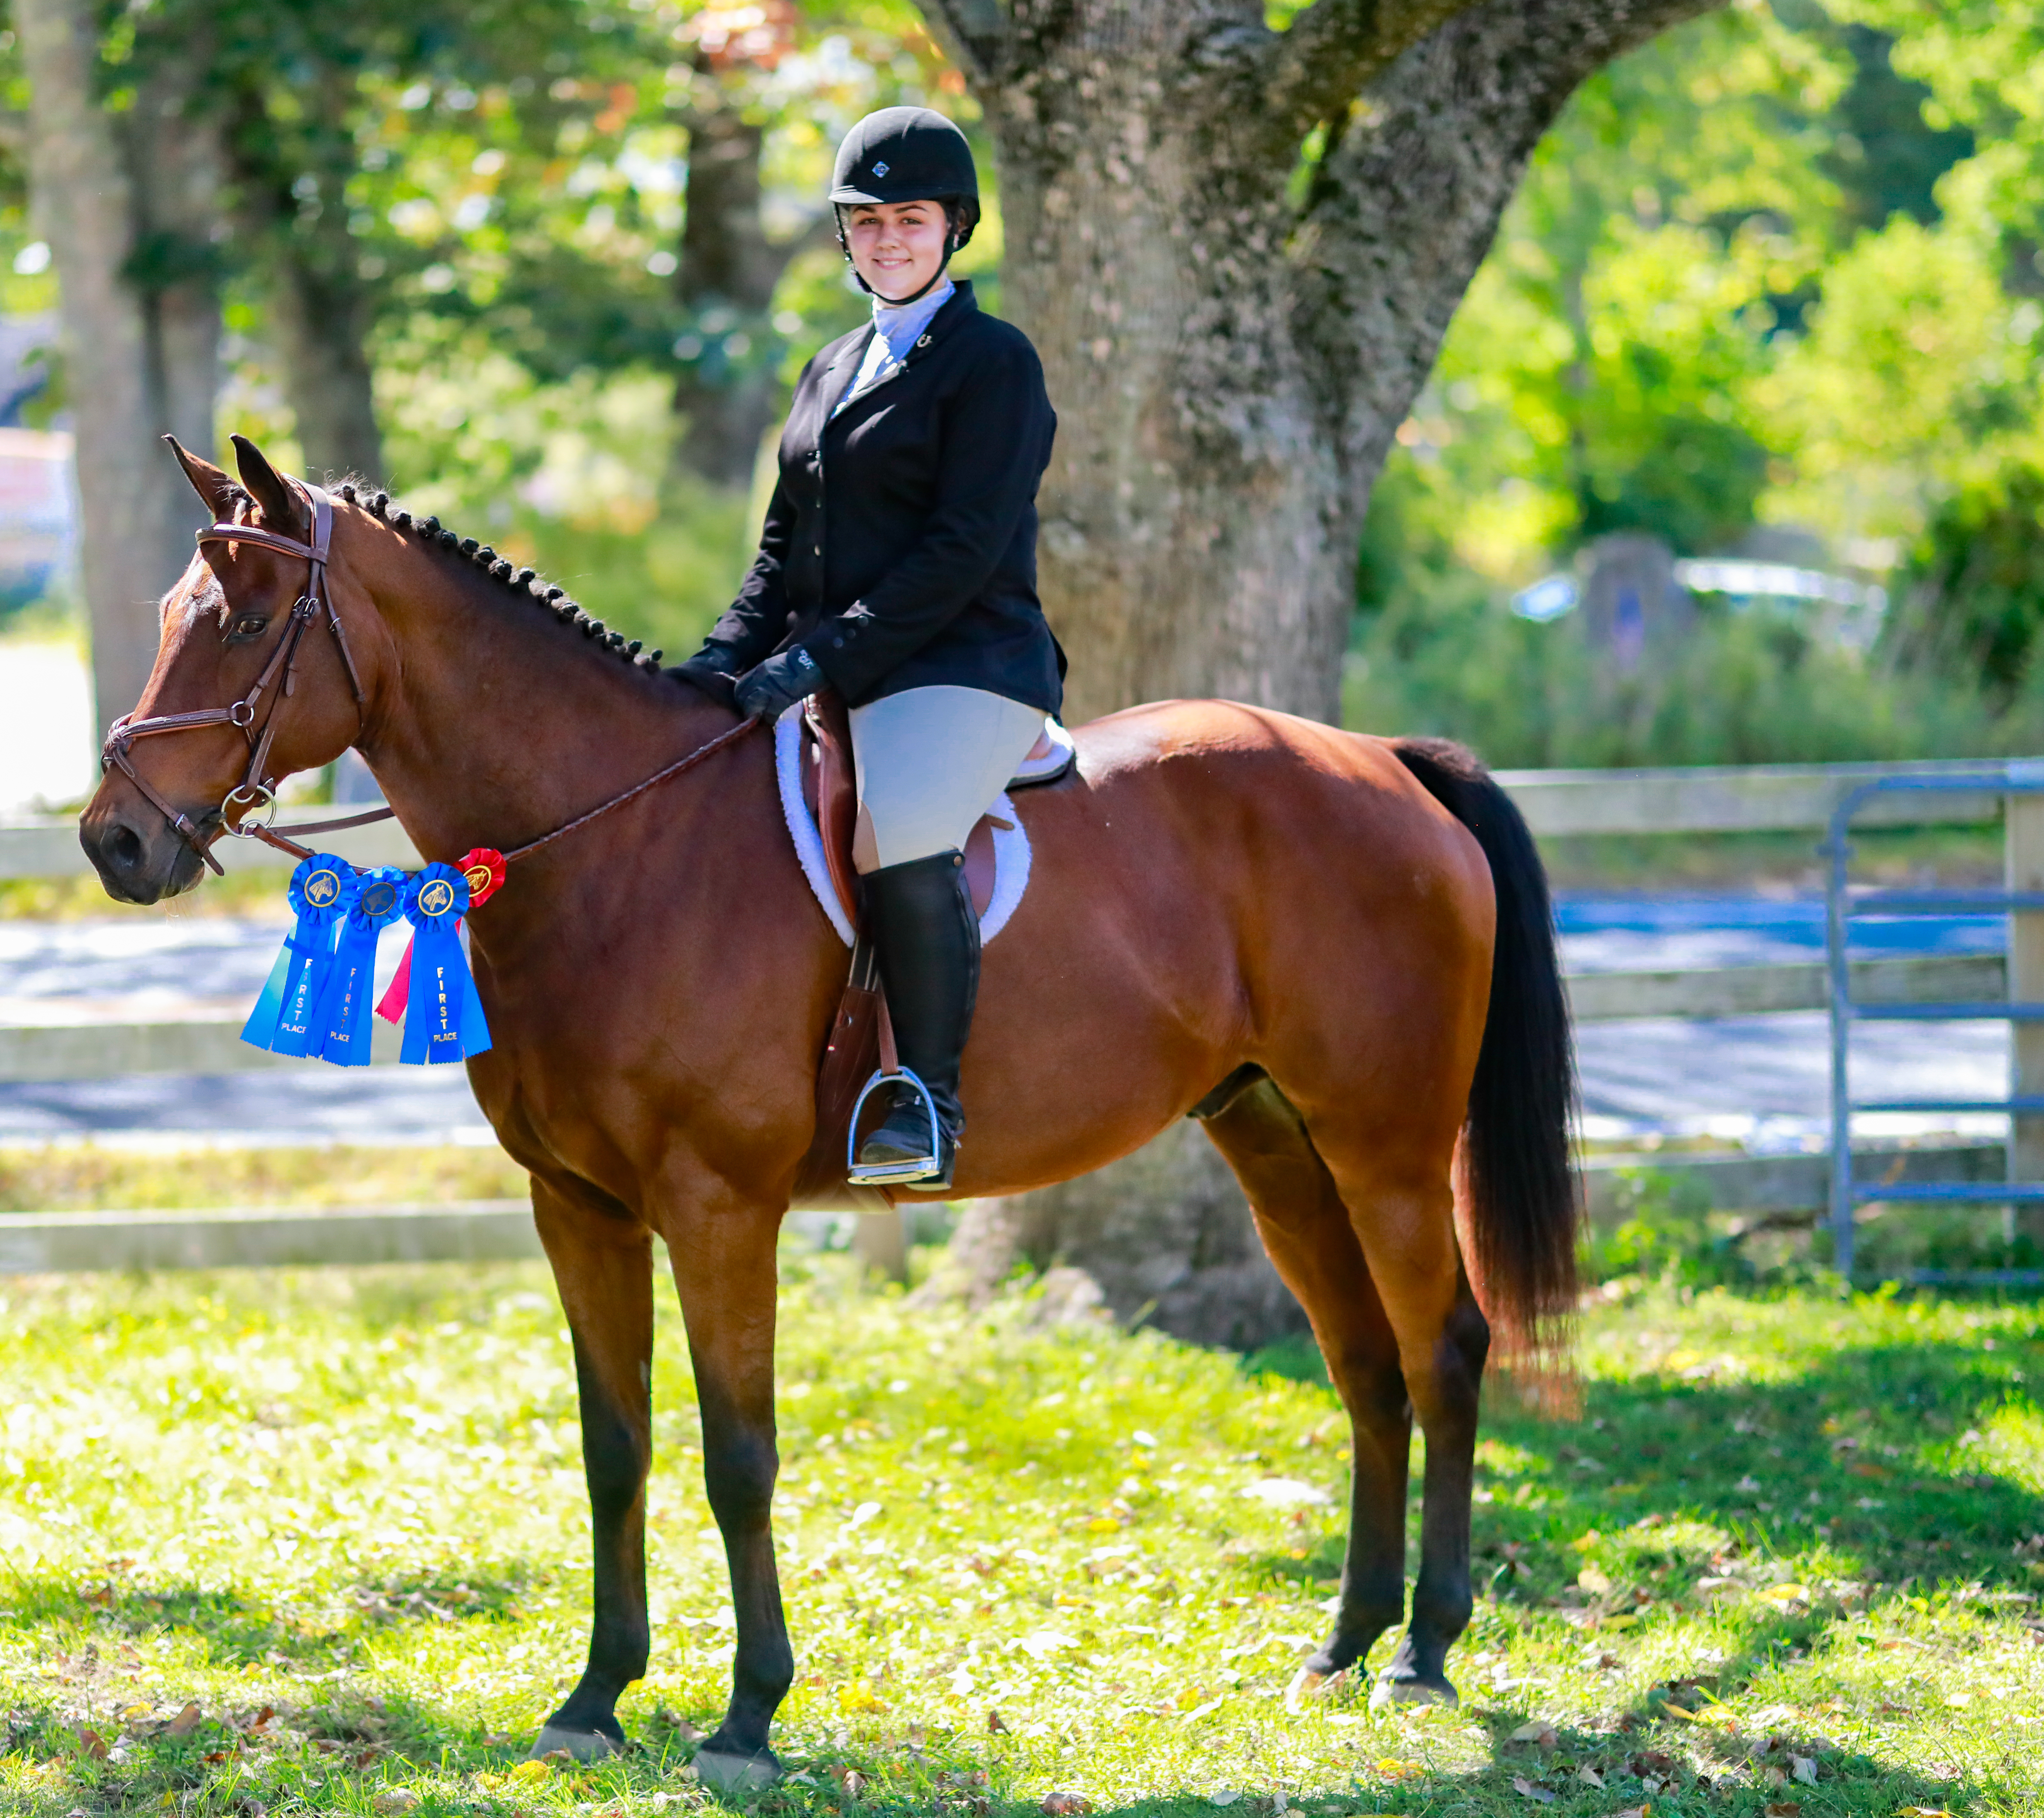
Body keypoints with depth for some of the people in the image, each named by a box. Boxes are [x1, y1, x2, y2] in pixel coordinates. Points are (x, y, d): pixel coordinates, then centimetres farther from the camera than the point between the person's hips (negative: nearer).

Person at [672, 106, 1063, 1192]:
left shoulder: (993, 361, -4)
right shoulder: (832, 374, 20)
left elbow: (964, 550, -13)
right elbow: (785, 545, 21)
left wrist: (820, 660, -18)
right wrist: (734, 655, 2)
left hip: (964, 668, -9)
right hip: (833, 680, 9)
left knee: (899, 836, -34)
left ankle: (929, 1104, -29)